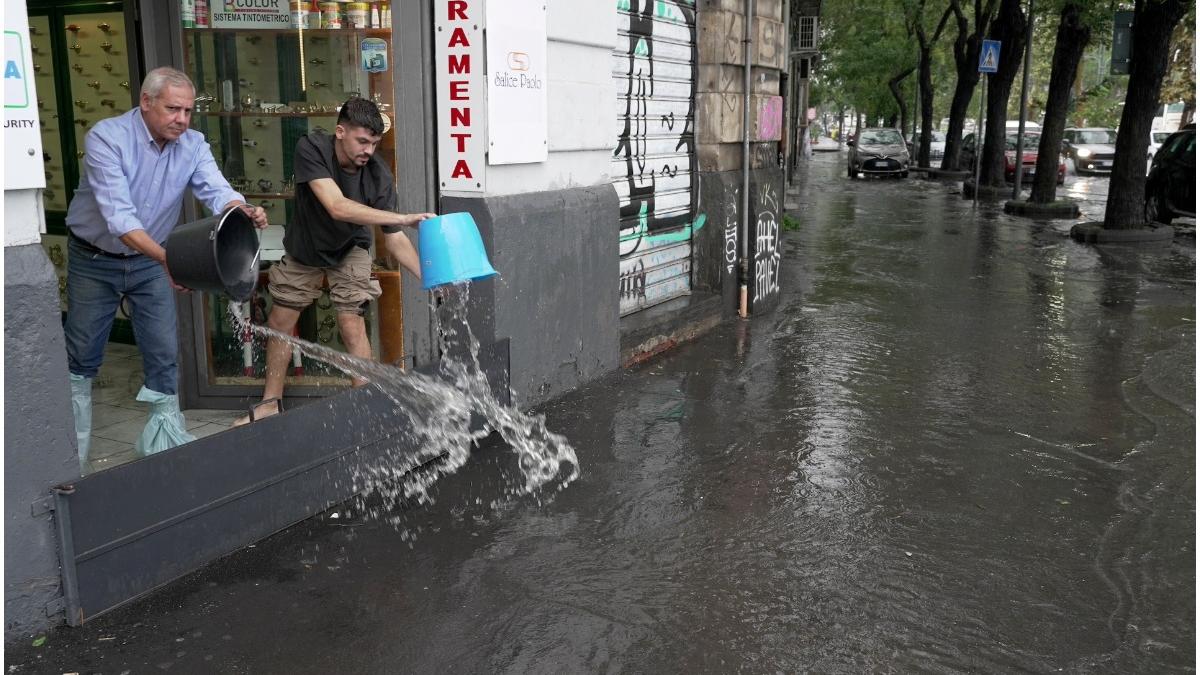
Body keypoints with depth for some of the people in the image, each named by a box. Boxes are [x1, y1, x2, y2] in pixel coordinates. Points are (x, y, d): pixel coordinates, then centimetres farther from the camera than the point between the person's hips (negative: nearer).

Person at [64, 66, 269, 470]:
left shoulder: (192, 144, -11)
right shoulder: (106, 138, -25)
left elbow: (216, 191, -26)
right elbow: (118, 215, -35)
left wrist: (244, 212, -50)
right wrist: (165, 258, -48)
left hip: (150, 260, 3)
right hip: (94, 259, -3)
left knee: (164, 351, 1)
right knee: (81, 356, 9)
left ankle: (164, 434, 16)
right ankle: (70, 448, 27)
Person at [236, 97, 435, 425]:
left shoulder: (379, 176, -28)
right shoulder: (311, 149, -32)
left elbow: (394, 240, -23)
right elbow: (337, 207, -44)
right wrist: (403, 218, -51)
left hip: (349, 251, -1)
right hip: (304, 250, 1)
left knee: (352, 326, -16)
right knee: (280, 322, 9)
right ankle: (270, 404, 25)